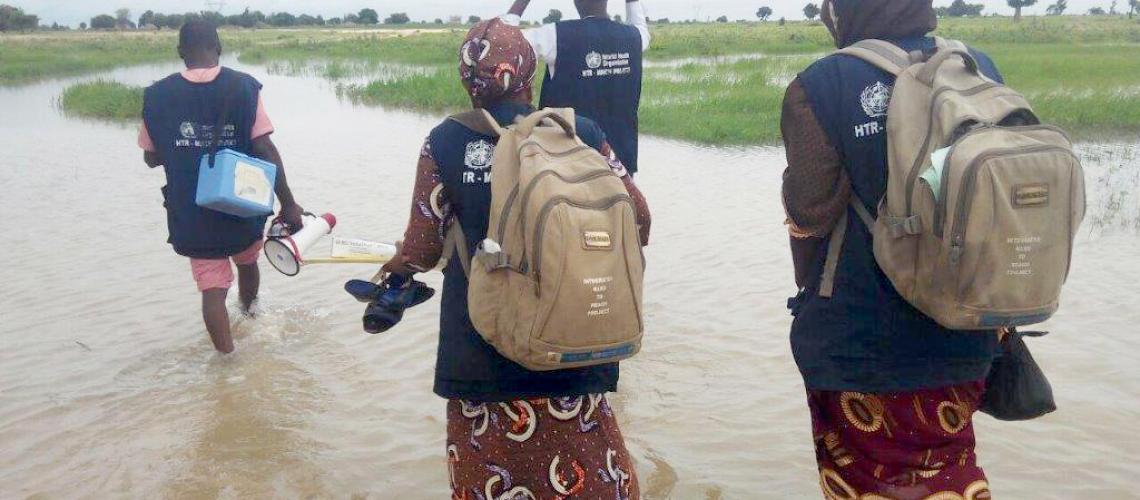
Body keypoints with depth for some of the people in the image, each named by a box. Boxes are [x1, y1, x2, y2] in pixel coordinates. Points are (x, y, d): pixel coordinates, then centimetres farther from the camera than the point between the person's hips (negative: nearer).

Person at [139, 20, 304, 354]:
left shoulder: (157, 96, -5)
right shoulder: (243, 87, -11)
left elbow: (151, 157, 4)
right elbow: (265, 149, -16)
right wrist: (288, 204, -12)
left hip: (190, 212, 0)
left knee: (212, 288, 8)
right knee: (247, 263, 28)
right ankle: (249, 319, 53)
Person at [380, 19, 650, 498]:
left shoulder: (446, 143, -6)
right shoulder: (579, 133, -5)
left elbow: (423, 247, 0)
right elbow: (637, 219, 1)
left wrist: (399, 267, 22)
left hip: (482, 346, 0)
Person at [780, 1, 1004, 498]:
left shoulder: (824, 84, -15)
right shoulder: (979, 70, 0)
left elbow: (809, 213, -15)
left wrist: (811, 293, 6)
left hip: (856, 339, -4)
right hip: (960, 335, 5)